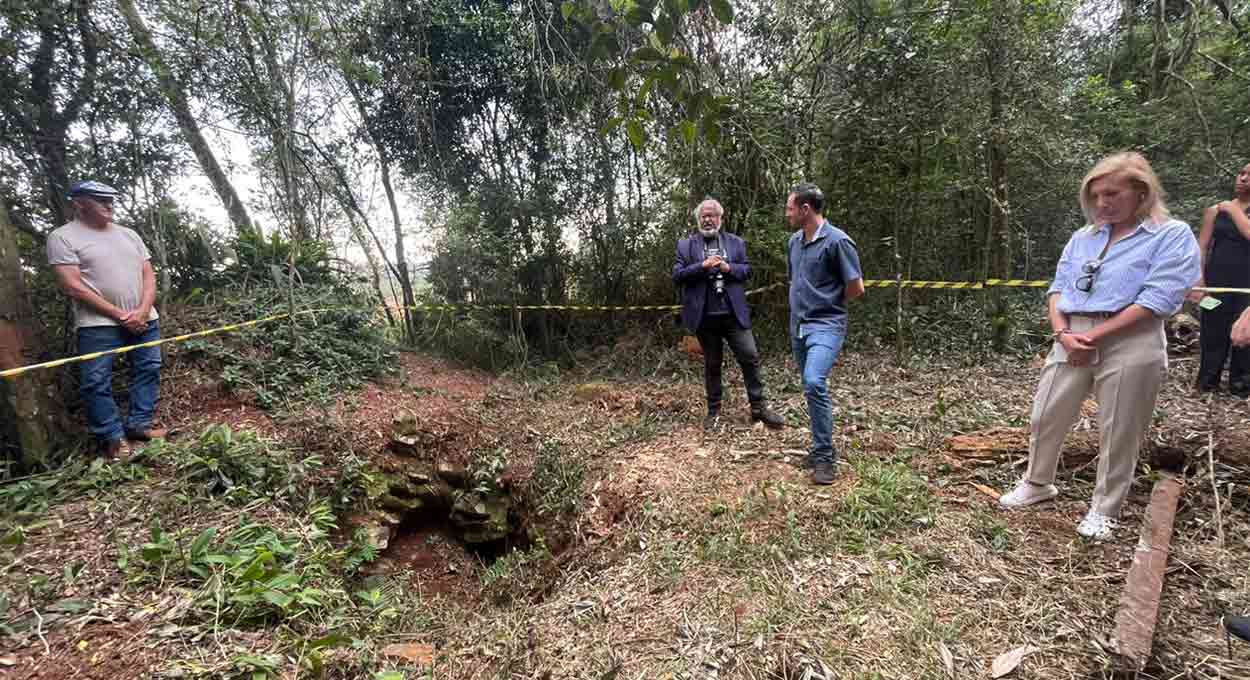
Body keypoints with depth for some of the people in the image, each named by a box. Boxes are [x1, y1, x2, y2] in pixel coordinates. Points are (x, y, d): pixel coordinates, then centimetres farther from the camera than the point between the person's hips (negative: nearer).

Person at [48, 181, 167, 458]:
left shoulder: (128, 235, 13)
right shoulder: (63, 237, -3)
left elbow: (148, 275, 8)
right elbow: (73, 286, -11)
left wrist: (142, 311, -8)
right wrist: (120, 315, -15)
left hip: (144, 319, 5)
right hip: (98, 324, -5)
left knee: (148, 371, 7)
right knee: (96, 382, -4)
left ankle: (139, 423, 19)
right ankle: (112, 438, 5)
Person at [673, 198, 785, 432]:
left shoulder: (736, 242, 11)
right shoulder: (686, 245, 5)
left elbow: (747, 270, 7)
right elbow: (677, 275, -3)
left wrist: (728, 267, -12)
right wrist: (702, 266, -16)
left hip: (734, 313, 1)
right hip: (705, 316, -1)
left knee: (750, 357, -1)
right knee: (712, 364, 10)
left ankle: (758, 407, 13)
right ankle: (714, 411, 23)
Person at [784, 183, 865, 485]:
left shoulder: (837, 241, -12)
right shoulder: (794, 241, 10)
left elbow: (856, 288, -11)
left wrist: (829, 304, 2)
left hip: (826, 326, -8)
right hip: (798, 326, 8)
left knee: (815, 383, -24)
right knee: (812, 387, 13)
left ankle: (824, 457, -13)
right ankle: (824, 447, 28)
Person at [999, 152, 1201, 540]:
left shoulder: (1173, 236, -2)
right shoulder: (1083, 237, 15)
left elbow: (1156, 300, -12)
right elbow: (1058, 287, 10)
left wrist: (1094, 335, -16)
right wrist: (1063, 332, -7)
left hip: (1129, 343, -5)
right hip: (1072, 340, 5)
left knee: (1118, 432, 5)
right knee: (1045, 416, 9)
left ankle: (1104, 511, 22)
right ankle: (1038, 484, 30)